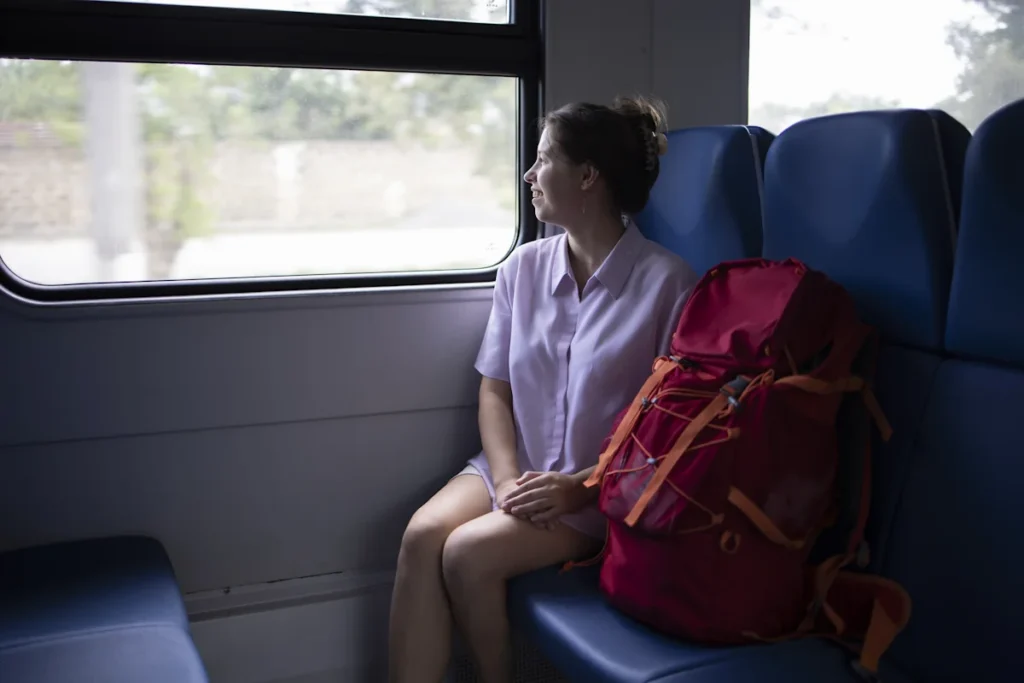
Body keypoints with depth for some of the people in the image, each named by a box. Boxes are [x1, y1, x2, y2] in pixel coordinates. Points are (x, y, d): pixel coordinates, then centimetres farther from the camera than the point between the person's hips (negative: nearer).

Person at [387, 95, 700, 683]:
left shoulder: (666, 281, -11)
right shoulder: (524, 267, 6)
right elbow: (495, 389, 7)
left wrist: (580, 487, -17)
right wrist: (508, 479, -8)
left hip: (604, 492, -4)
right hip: (518, 468, 5)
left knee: (469, 553, -23)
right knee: (423, 534, -22)